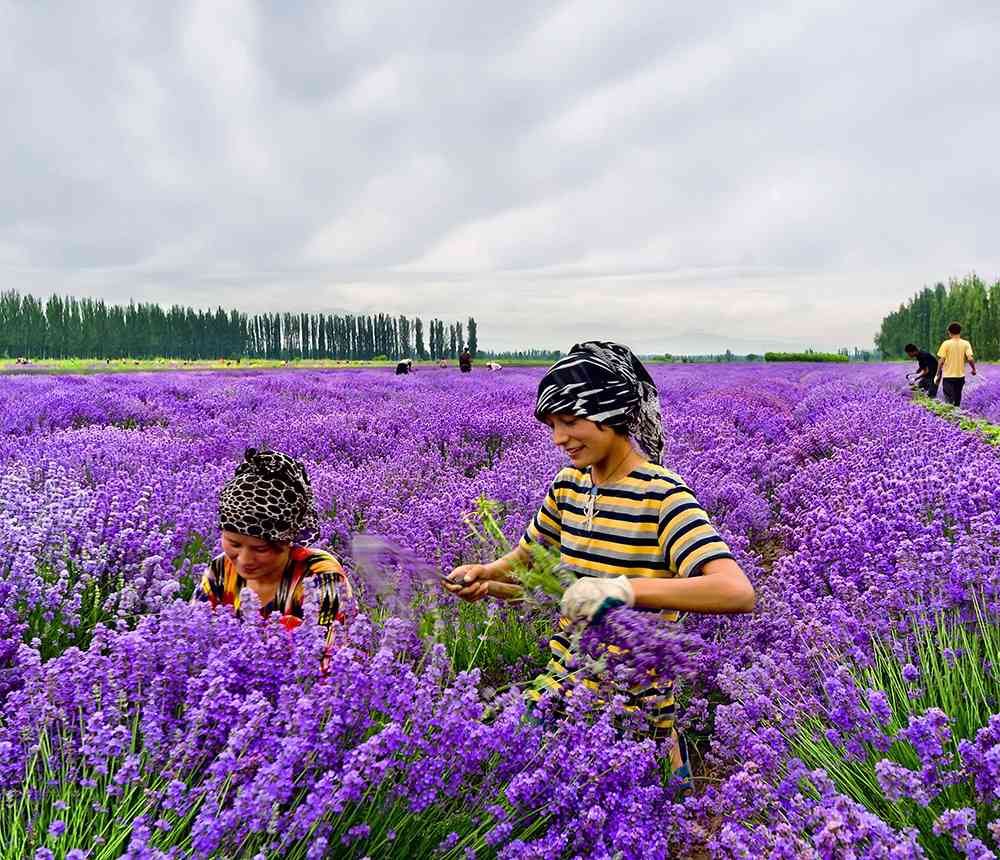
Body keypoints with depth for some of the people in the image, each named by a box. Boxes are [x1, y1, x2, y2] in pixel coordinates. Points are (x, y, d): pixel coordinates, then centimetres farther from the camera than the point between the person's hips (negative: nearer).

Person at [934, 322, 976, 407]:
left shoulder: (946, 343, -6)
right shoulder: (966, 344, -1)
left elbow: (941, 361, -8)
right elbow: (970, 359, -9)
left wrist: (938, 375, 0)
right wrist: (974, 369, 9)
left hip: (948, 376, -3)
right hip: (960, 376, 3)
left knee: (948, 400, -4)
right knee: (957, 401, 16)